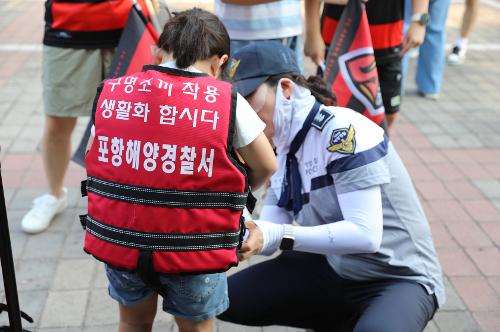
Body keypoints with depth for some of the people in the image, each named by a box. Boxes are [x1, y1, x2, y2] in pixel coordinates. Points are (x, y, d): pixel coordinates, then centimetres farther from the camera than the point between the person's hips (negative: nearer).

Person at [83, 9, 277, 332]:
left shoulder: (110, 93, -1)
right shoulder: (227, 101, -8)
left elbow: (95, 159, 4)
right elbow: (267, 167, 2)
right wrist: (239, 191, 22)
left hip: (117, 239, 3)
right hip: (193, 245, -2)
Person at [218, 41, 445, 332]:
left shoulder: (342, 130, -22)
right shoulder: (285, 149, 2)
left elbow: (366, 234, -28)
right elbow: (268, 237, -1)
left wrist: (279, 236, -31)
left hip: (401, 278, -7)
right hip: (333, 270, 7)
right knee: (229, 298, -1)